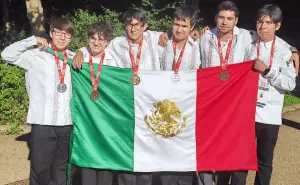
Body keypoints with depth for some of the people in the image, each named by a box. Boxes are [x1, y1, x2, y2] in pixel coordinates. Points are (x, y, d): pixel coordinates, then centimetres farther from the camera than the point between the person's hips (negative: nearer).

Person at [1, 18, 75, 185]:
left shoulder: (74, 58, 11)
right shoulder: (36, 55, 0)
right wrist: (33, 40, -9)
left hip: (68, 122, 4)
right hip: (43, 122, -3)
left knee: (61, 168, 16)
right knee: (40, 169, 3)